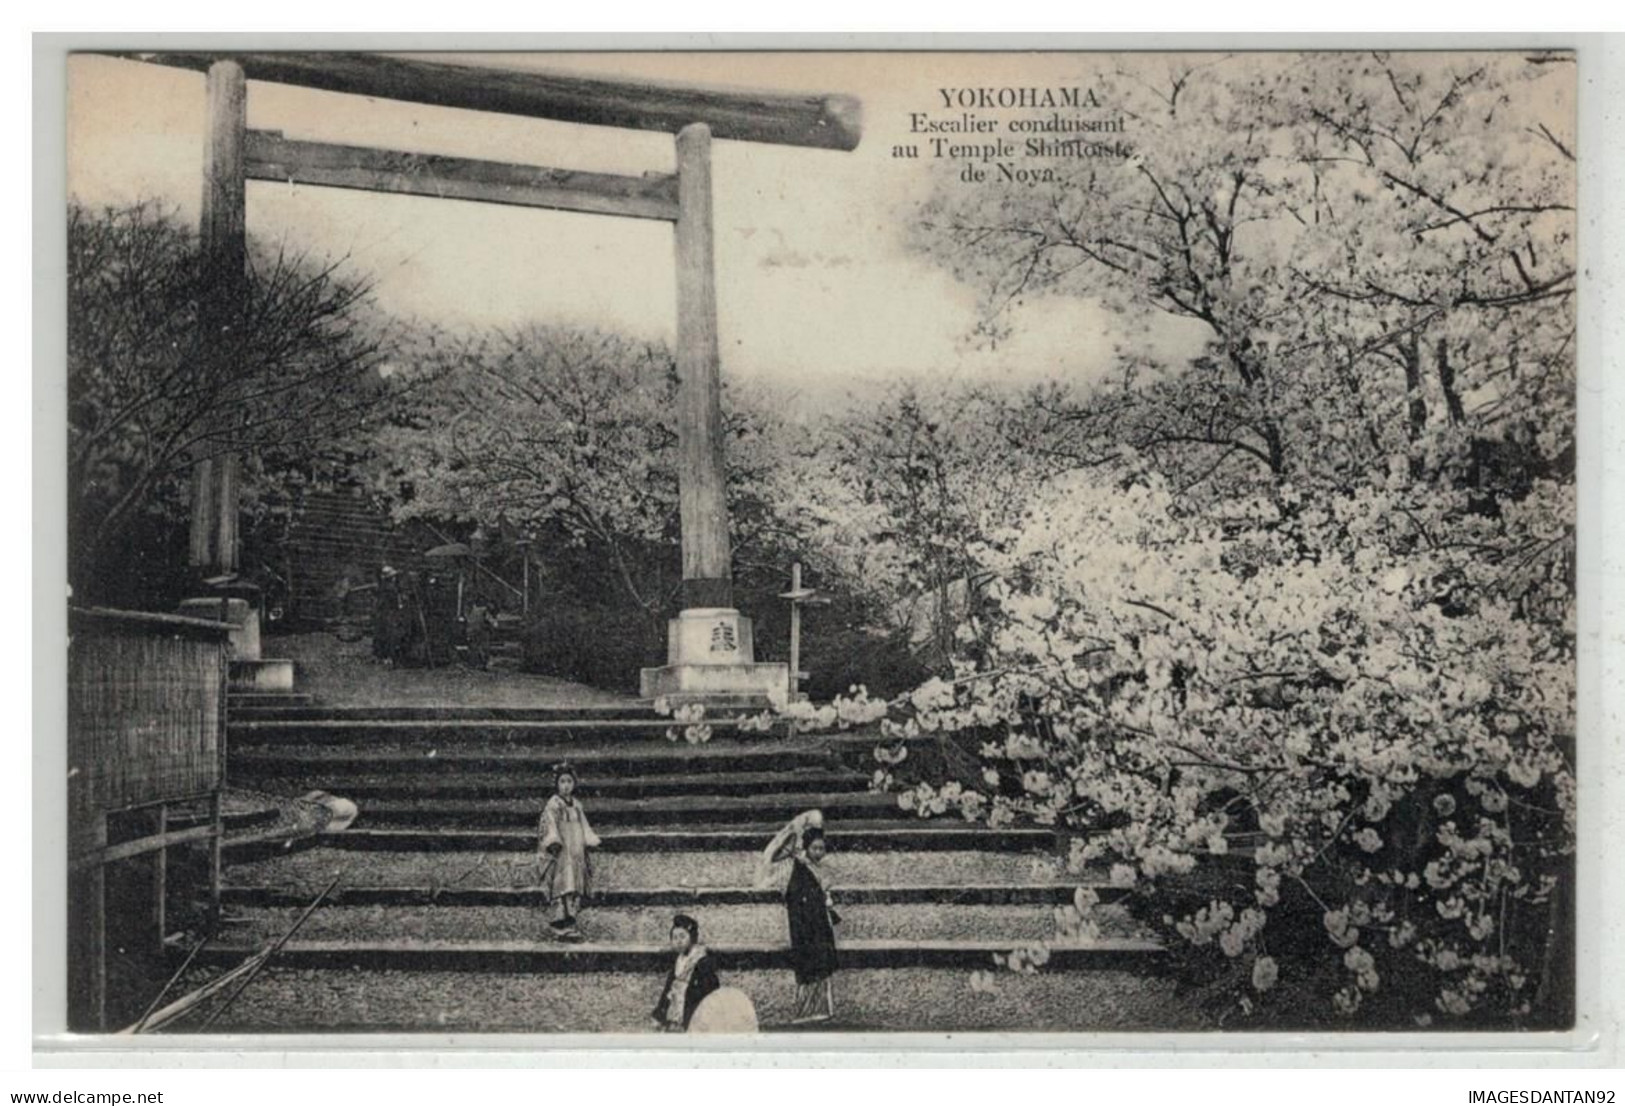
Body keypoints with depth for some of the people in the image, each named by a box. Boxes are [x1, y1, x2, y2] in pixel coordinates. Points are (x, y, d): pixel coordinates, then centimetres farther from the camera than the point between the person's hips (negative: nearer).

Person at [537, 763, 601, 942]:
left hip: (577, 853, 7)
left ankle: (571, 922, 7)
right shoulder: (553, 804, -4)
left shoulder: (576, 804, 17)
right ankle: (562, 927, -14)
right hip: (561, 853, -7)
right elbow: (550, 825, -11)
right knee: (563, 887, -13)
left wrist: (590, 841, 13)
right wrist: (554, 842, -23)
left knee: (577, 889, 4)